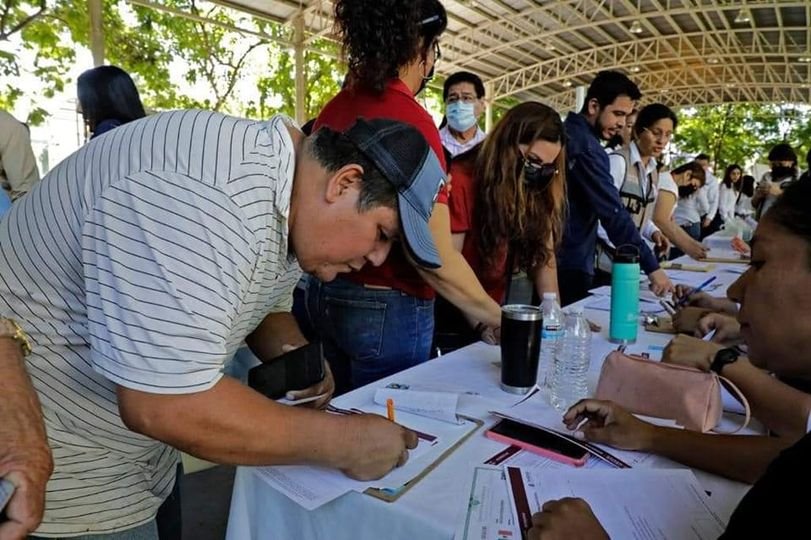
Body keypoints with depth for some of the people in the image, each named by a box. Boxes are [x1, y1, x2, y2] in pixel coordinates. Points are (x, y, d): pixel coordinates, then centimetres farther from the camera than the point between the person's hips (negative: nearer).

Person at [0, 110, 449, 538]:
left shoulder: (286, 192, -3)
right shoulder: (204, 196, -34)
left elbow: (268, 306, 10)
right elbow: (166, 407, -35)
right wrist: (340, 443, -26)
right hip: (46, 456, -7)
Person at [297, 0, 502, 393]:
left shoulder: (332, 109, 3)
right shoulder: (411, 120, -19)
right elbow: (436, 260, -21)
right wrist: (497, 317, -9)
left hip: (322, 294, 7)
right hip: (386, 308, -7)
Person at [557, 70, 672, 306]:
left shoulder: (566, 133, 12)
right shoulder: (586, 147, -19)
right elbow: (612, 212, -24)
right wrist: (651, 267, -21)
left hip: (548, 255, 10)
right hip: (568, 262, -10)